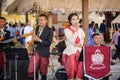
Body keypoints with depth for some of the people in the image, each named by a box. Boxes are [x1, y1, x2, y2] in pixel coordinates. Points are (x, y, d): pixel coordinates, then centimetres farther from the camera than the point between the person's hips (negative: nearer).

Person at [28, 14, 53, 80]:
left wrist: (39, 40, -22)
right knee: (30, 71, 1)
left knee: (43, 72, 5)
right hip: (35, 51, 5)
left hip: (43, 53, -5)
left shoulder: (49, 30, -6)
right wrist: (34, 38, -4)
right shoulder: (37, 28, 11)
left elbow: (49, 43, -13)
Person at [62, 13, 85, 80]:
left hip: (79, 50, 3)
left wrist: (80, 44, -8)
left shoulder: (80, 30, 17)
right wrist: (76, 30, -10)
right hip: (70, 50, -3)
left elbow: (82, 41, 13)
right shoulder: (67, 30, 2)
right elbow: (72, 41, -11)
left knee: (81, 61, -27)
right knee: (72, 63, -31)